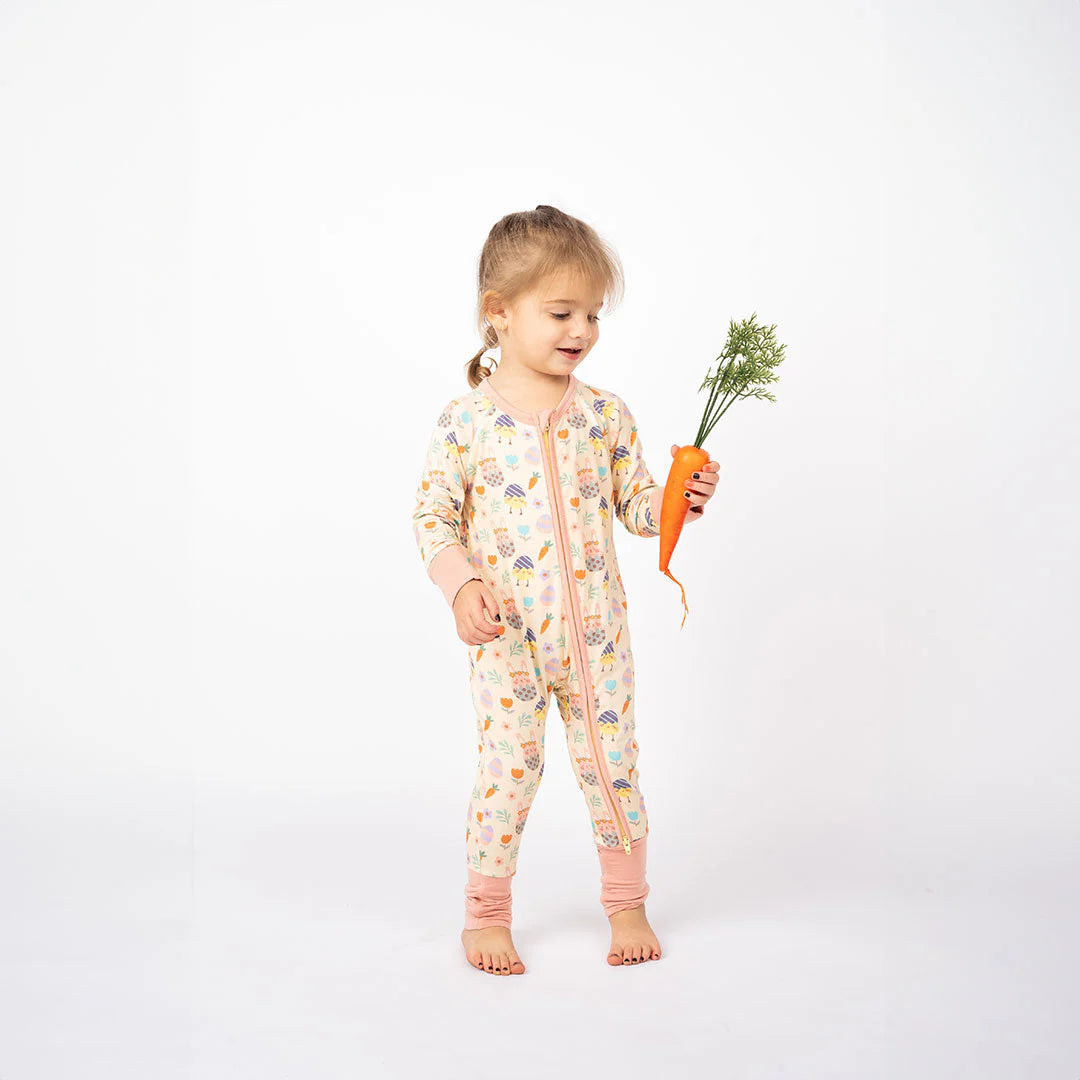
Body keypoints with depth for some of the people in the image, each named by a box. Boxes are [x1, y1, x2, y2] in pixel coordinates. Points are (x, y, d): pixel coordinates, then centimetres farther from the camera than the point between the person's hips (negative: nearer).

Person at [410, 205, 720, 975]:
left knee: (612, 763, 9)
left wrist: (678, 500, -13)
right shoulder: (467, 419, -5)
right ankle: (486, 912, 20)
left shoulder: (605, 414, 2)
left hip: (595, 632, 2)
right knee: (508, 768, 1)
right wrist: (461, 586, -16)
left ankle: (627, 902, 28)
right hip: (506, 636, -2)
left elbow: (635, 505, 8)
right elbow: (434, 516, -2)